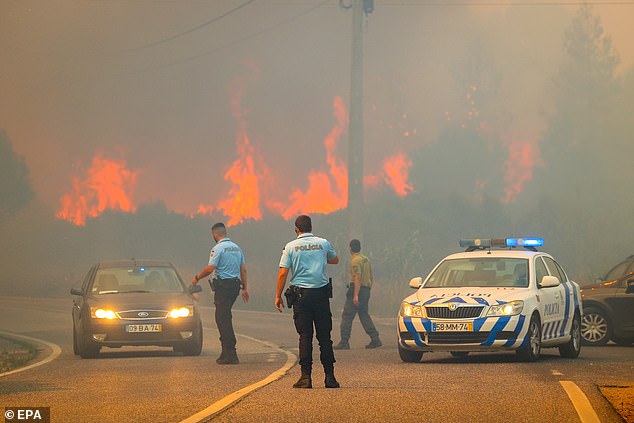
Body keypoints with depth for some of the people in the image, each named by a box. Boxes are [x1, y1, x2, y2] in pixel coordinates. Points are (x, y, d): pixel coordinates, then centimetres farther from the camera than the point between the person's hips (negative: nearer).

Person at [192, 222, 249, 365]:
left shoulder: (218, 248, -11)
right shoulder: (236, 248, 14)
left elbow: (210, 268, -16)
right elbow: (243, 269, 15)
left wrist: (197, 278, -1)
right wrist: (244, 288, 19)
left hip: (223, 285, -8)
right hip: (235, 284, 8)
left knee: (223, 319, -5)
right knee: (225, 318, 16)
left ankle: (230, 354, -10)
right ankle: (226, 352, 17)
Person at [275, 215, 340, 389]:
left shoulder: (290, 247, -1)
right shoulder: (323, 243, 5)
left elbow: (283, 273, -5)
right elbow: (335, 260, 24)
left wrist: (278, 296, 3)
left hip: (301, 294, -1)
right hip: (321, 293, 1)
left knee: (305, 336, 0)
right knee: (324, 337, 5)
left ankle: (306, 376, -5)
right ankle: (330, 377, 4)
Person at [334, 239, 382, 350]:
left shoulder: (355, 261, -12)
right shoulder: (366, 259, 16)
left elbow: (357, 278, -21)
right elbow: (371, 277, 20)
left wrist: (355, 295, -23)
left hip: (357, 290, -9)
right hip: (366, 289, 9)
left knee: (347, 316, -5)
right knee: (364, 315, 12)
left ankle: (344, 342, -6)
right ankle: (375, 339, 4)